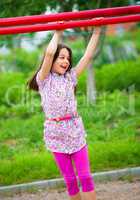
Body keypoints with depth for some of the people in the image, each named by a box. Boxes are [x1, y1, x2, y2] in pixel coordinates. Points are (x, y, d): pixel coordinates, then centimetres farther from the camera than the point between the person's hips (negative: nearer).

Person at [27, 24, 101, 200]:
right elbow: (49, 52, -15)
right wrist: (57, 34, -3)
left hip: (75, 131, 3)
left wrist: (96, 31, 6)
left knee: (85, 177, -2)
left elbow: (88, 55, 8)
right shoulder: (44, 79, -1)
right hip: (55, 134, -3)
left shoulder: (70, 77, 12)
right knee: (70, 180, 4)